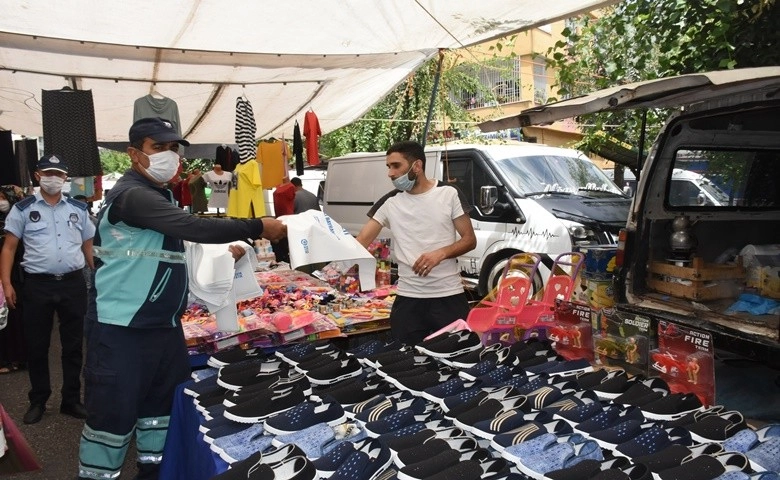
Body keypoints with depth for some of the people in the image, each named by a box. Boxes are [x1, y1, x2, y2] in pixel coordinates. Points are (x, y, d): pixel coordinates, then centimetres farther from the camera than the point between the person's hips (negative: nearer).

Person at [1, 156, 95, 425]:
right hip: (38, 285, -1)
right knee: (36, 345, 8)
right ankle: (38, 401, 25)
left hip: (73, 284, 2)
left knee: (73, 345, 9)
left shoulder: (78, 209, 8)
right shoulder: (23, 209, 2)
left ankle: (71, 400, 23)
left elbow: (89, 247, 12)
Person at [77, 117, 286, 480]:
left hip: (164, 325, 10)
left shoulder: (159, 194, 15)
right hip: (121, 329, -10)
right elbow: (193, 227, -28)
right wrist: (258, 228, -24)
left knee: (163, 404, 17)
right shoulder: (131, 195, -17)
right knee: (113, 414, -1)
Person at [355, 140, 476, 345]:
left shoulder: (449, 194, -1)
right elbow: (361, 243, 2)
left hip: (449, 296, -2)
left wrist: (440, 253, -18)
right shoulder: (389, 202, 4)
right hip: (407, 299, 2)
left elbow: (470, 240, 0)